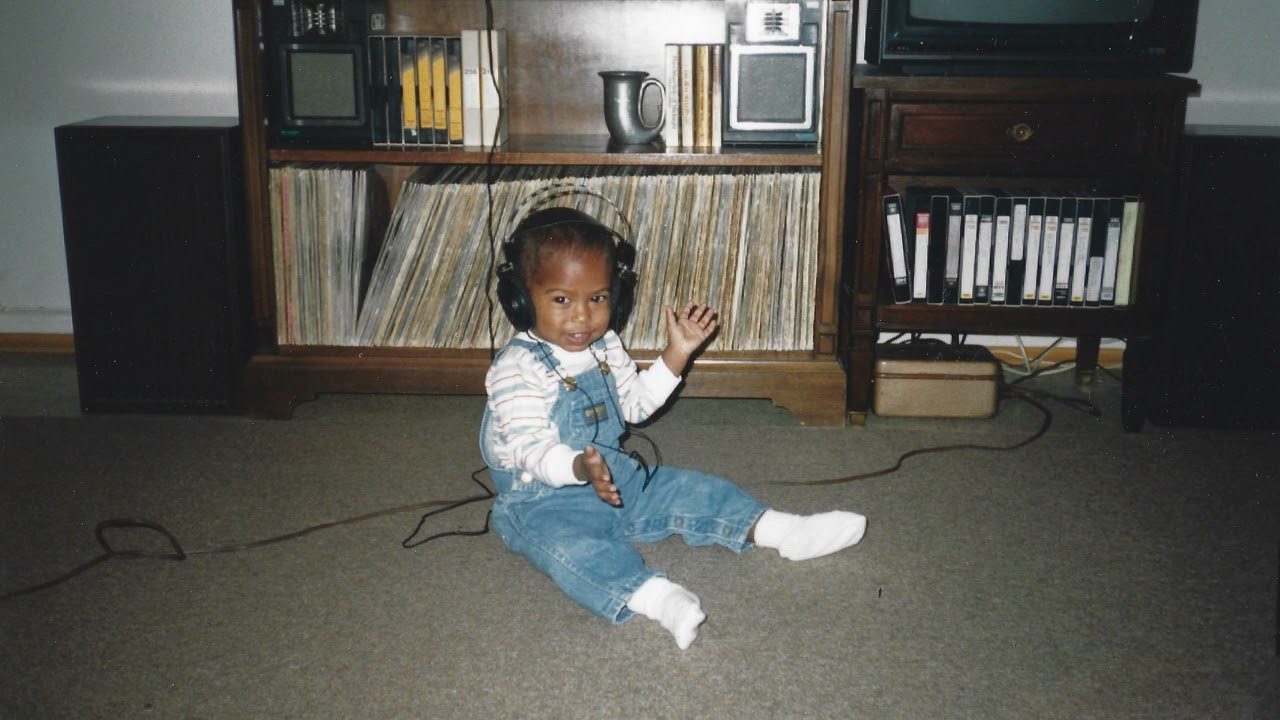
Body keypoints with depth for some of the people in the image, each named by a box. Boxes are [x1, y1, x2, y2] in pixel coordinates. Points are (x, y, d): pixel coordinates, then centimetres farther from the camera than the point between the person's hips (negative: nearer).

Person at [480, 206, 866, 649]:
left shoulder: (604, 346, 4)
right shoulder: (515, 369, -20)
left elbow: (634, 403, 16)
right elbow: (531, 450, -27)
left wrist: (677, 353, 6)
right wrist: (580, 467, -47)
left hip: (615, 479, 7)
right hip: (543, 502, -7)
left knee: (688, 491, -3)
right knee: (568, 546, -37)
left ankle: (783, 531, -1)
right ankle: (655, 596, -54)